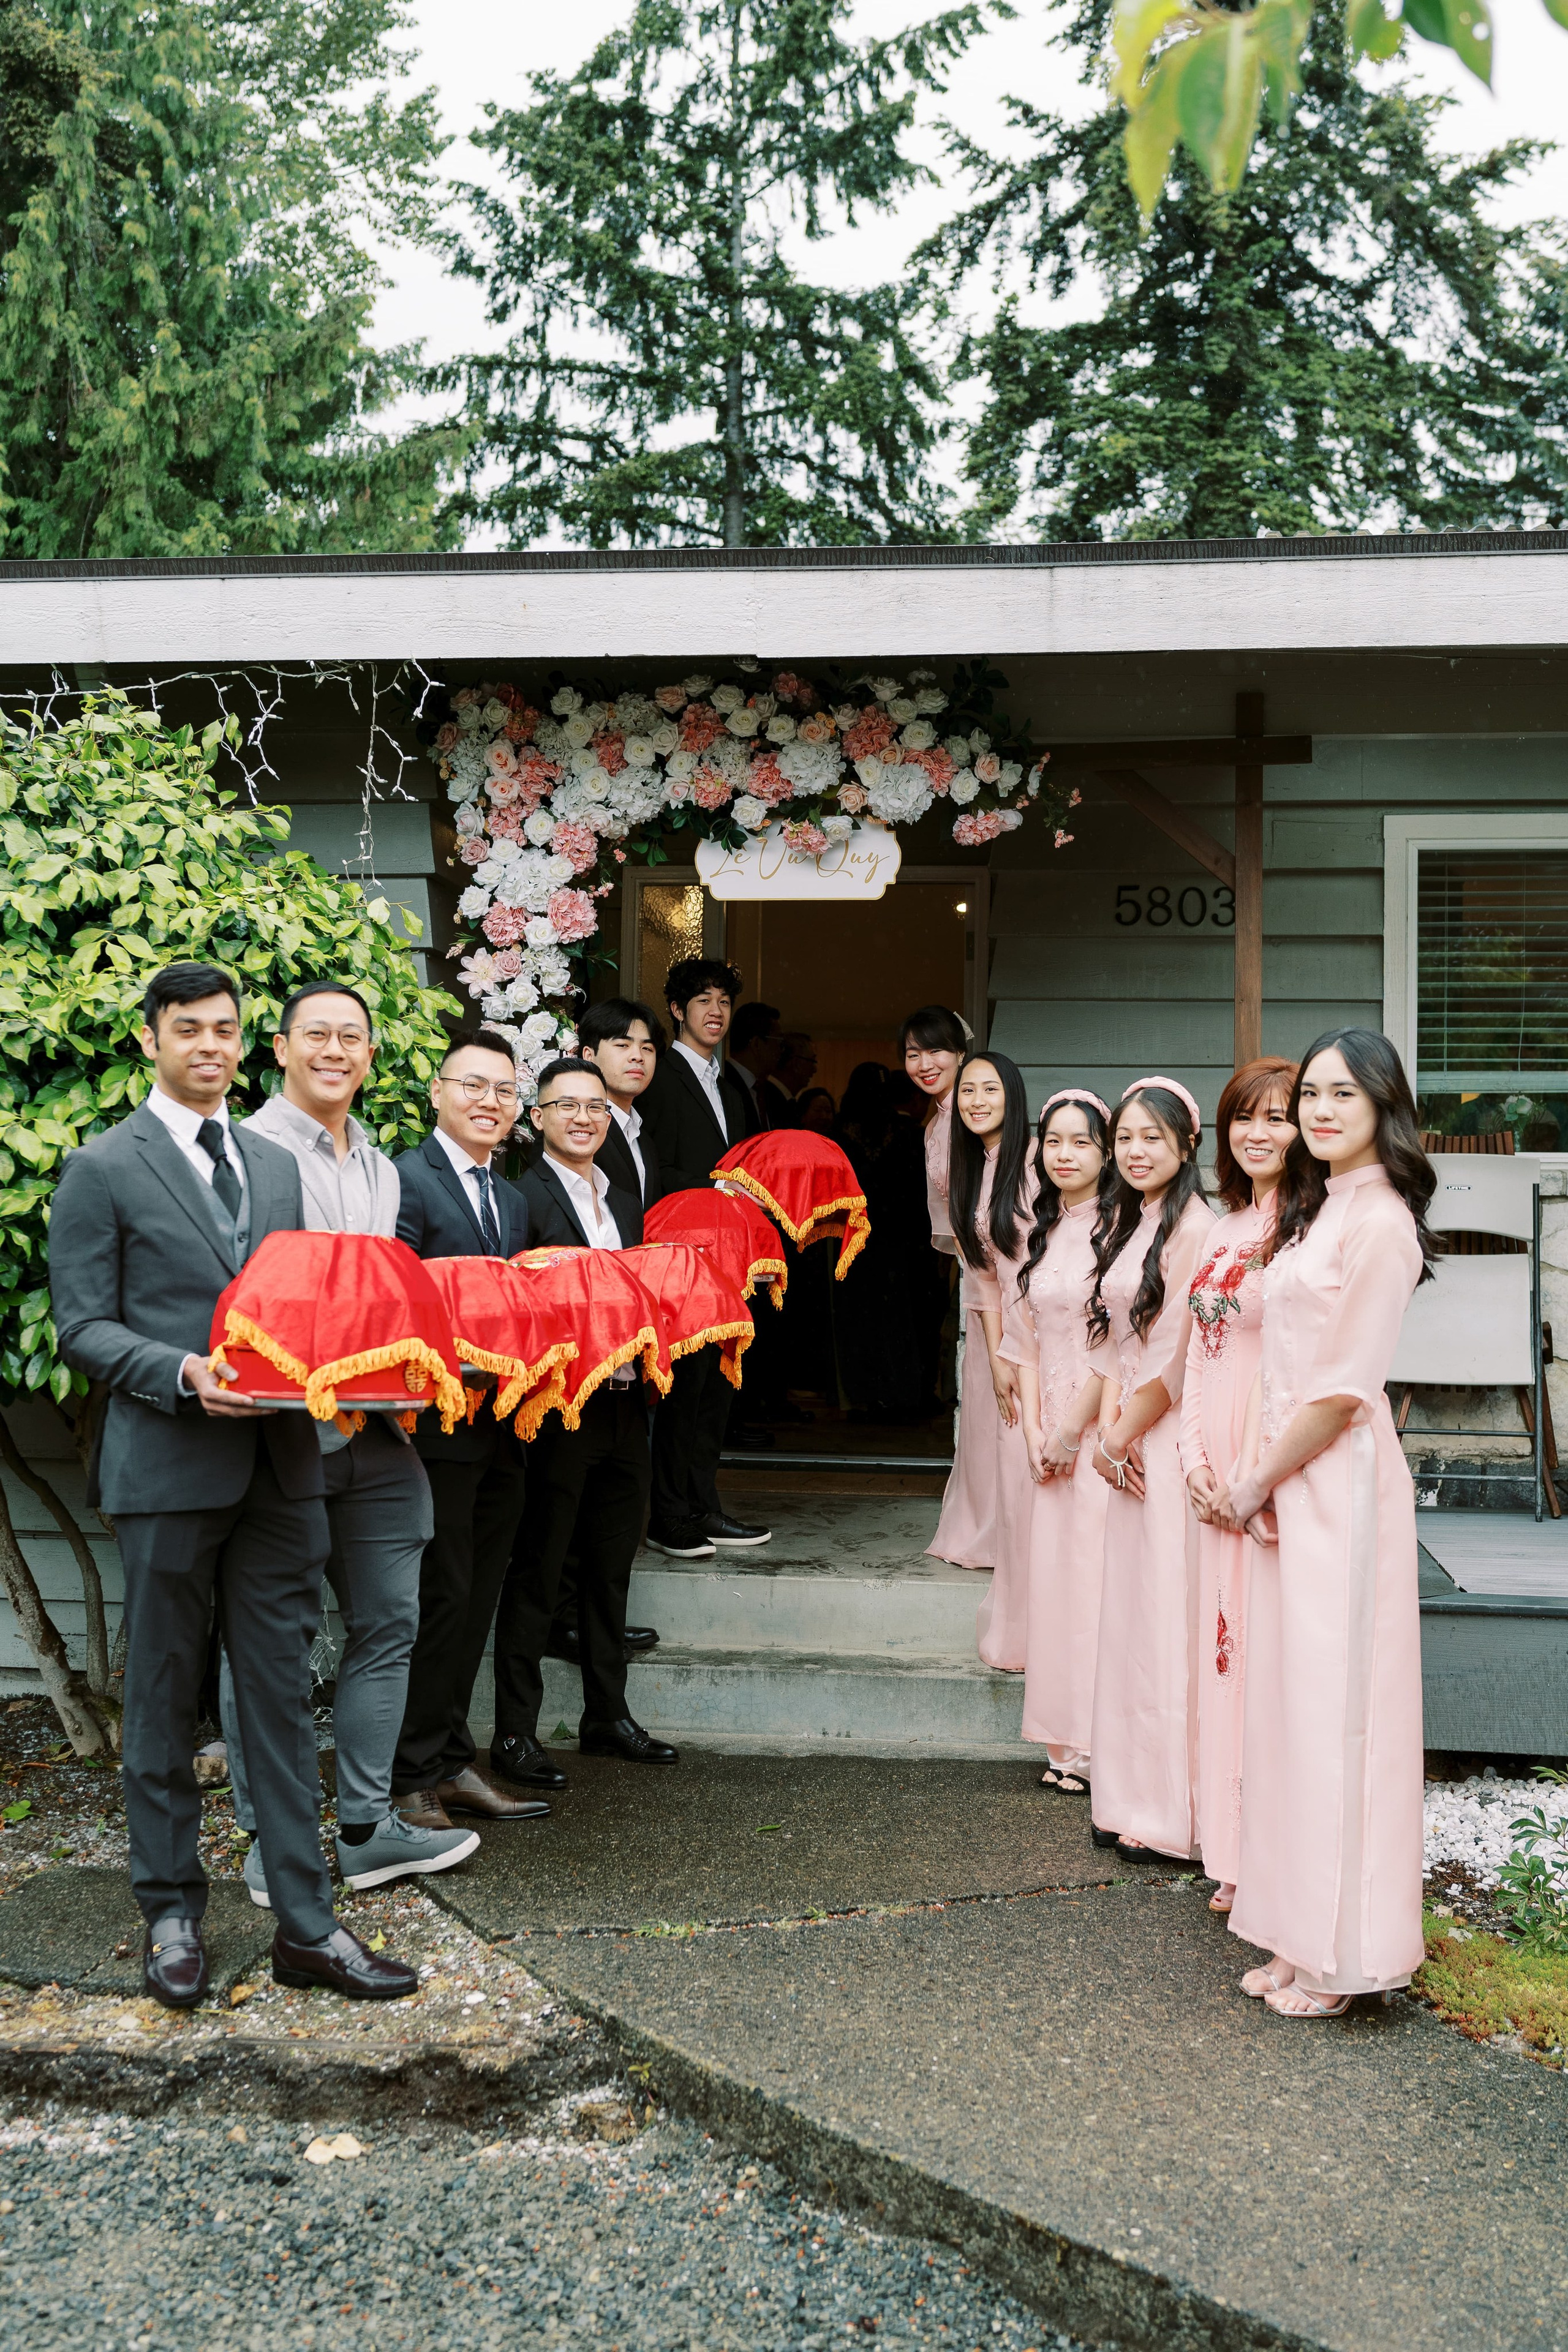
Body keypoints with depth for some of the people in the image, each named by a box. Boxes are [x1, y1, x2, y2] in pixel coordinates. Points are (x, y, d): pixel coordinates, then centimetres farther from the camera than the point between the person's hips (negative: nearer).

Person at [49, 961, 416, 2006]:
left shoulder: (277, 1165, 15)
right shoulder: (102, 1168, -1)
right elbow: (84, 1328, -4)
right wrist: (186, 1373, -19)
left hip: (281, 1467, 4)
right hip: (168, 1469, -4)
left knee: (284, 1698, 7)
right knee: (166, 1703, 8)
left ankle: (307, 1925, 14)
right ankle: (172, 1912, 24)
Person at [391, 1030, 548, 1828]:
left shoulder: (514, 1200, 17)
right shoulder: (405, 1180, -9)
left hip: (500, 1431, 8)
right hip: (437, 1425, -8)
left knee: (474, 1599, 14)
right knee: (440, 1597, -4)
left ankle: (451, 1763, 25)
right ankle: (409, 1778, 8)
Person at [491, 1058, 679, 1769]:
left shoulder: (626, 1204, 16)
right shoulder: (520, 1198, -9)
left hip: (623, 1410, 7)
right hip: (559, 1412, -7)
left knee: (610, 1575, 17)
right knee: (535, 1576, 2)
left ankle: (608, 1716, 29)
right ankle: (515, 1732, 11)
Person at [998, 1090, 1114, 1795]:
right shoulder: (1039, 1233, 12)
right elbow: (1026, 1339, 12)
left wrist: (1071, 1431, -9)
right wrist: (1033, 1429, 3)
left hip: (1102, 1425, -6)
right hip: (1052, 1431, 6)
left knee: (1096, 1573, -5)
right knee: (1053, 1574, 7)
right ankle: (1066, 1746, 15)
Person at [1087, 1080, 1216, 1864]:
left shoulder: (1194, 1226, -14)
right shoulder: (1127, 1225, 14)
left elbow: (1178, 1358, -17)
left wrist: (1121, 1435, -8)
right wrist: (1110, 1424, 0)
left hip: (1171, 1441, -9)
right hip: (1130, 1445, 9)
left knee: (1166, 1620, -2)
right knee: (1132, 1616, 13)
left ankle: (1172, 1811, 8)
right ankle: (1134, 1798, 23)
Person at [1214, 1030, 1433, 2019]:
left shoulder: (1380, 1220, -14)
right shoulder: (1319, 1211, 14)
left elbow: (1342, 1389, -17)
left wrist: (1256, 1485, -8)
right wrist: (1252, 1481, 4)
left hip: (1338, 1483, -9)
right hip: (1288, 1482, 9)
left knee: (1332, 1702, -1)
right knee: (1292, 1700, 12)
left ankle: (1339, 1954, 11)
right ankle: (1302, 1937, 23)